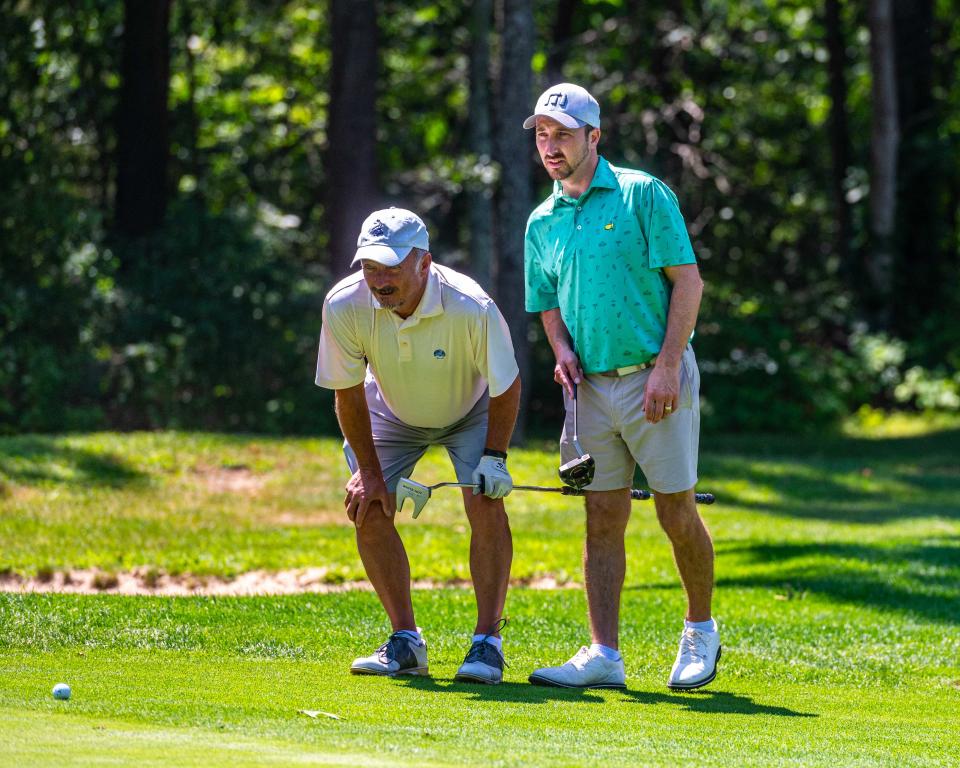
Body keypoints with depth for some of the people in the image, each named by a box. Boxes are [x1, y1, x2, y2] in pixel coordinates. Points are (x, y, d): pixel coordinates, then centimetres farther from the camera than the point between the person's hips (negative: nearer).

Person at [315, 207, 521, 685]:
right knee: (368, 508, -11)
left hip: (471, 411, -2)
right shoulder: (344, 306, -31)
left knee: (485, 504, -20)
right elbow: (348, 393, -14)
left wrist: (494, 457, -22)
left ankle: (488, 642, -13)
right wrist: (368, 470, -12)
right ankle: (406, 641, 0)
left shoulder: (472, 308, -37)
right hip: (391, 413, 3)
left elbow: (506, 386, -19)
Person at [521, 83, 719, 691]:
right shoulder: (543, 222, 11)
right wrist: (563, 351, -2)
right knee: (603, 519, 2)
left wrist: (667, 365, -15)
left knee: (677, 513, 0)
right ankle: (604, 655, 1)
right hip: (592, 386, 5)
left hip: (656, 379, -5)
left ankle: (702, 630, 20)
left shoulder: (642, 195, -5)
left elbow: (688, 280, -8)